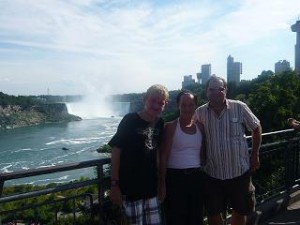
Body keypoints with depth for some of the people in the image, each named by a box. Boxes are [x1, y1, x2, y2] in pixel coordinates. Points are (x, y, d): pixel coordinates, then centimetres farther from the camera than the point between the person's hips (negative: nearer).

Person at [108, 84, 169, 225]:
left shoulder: (159, 124, 4)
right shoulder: (130, 120, -12)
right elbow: (116, 151, -13)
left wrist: (160, 180, 15)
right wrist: (114, 184, -15)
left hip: (151, 187, 6)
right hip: (130, 186, -5)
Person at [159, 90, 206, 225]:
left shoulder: (199, 127, 8)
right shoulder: (171, 127, -5)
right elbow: (163, 157, -7)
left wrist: (205, 178, 9)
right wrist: (162, 183, -11)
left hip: (196, 177, 4)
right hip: (175, 177, -4)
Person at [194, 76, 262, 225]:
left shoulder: (239, 107, -9)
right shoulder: (200, 112, -4)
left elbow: (256, 128, 4)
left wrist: (255, 154, 3)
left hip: (240, 171, -1)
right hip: (212, 173, 1)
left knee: (240, 211, 17)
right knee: (213, 213, 13)